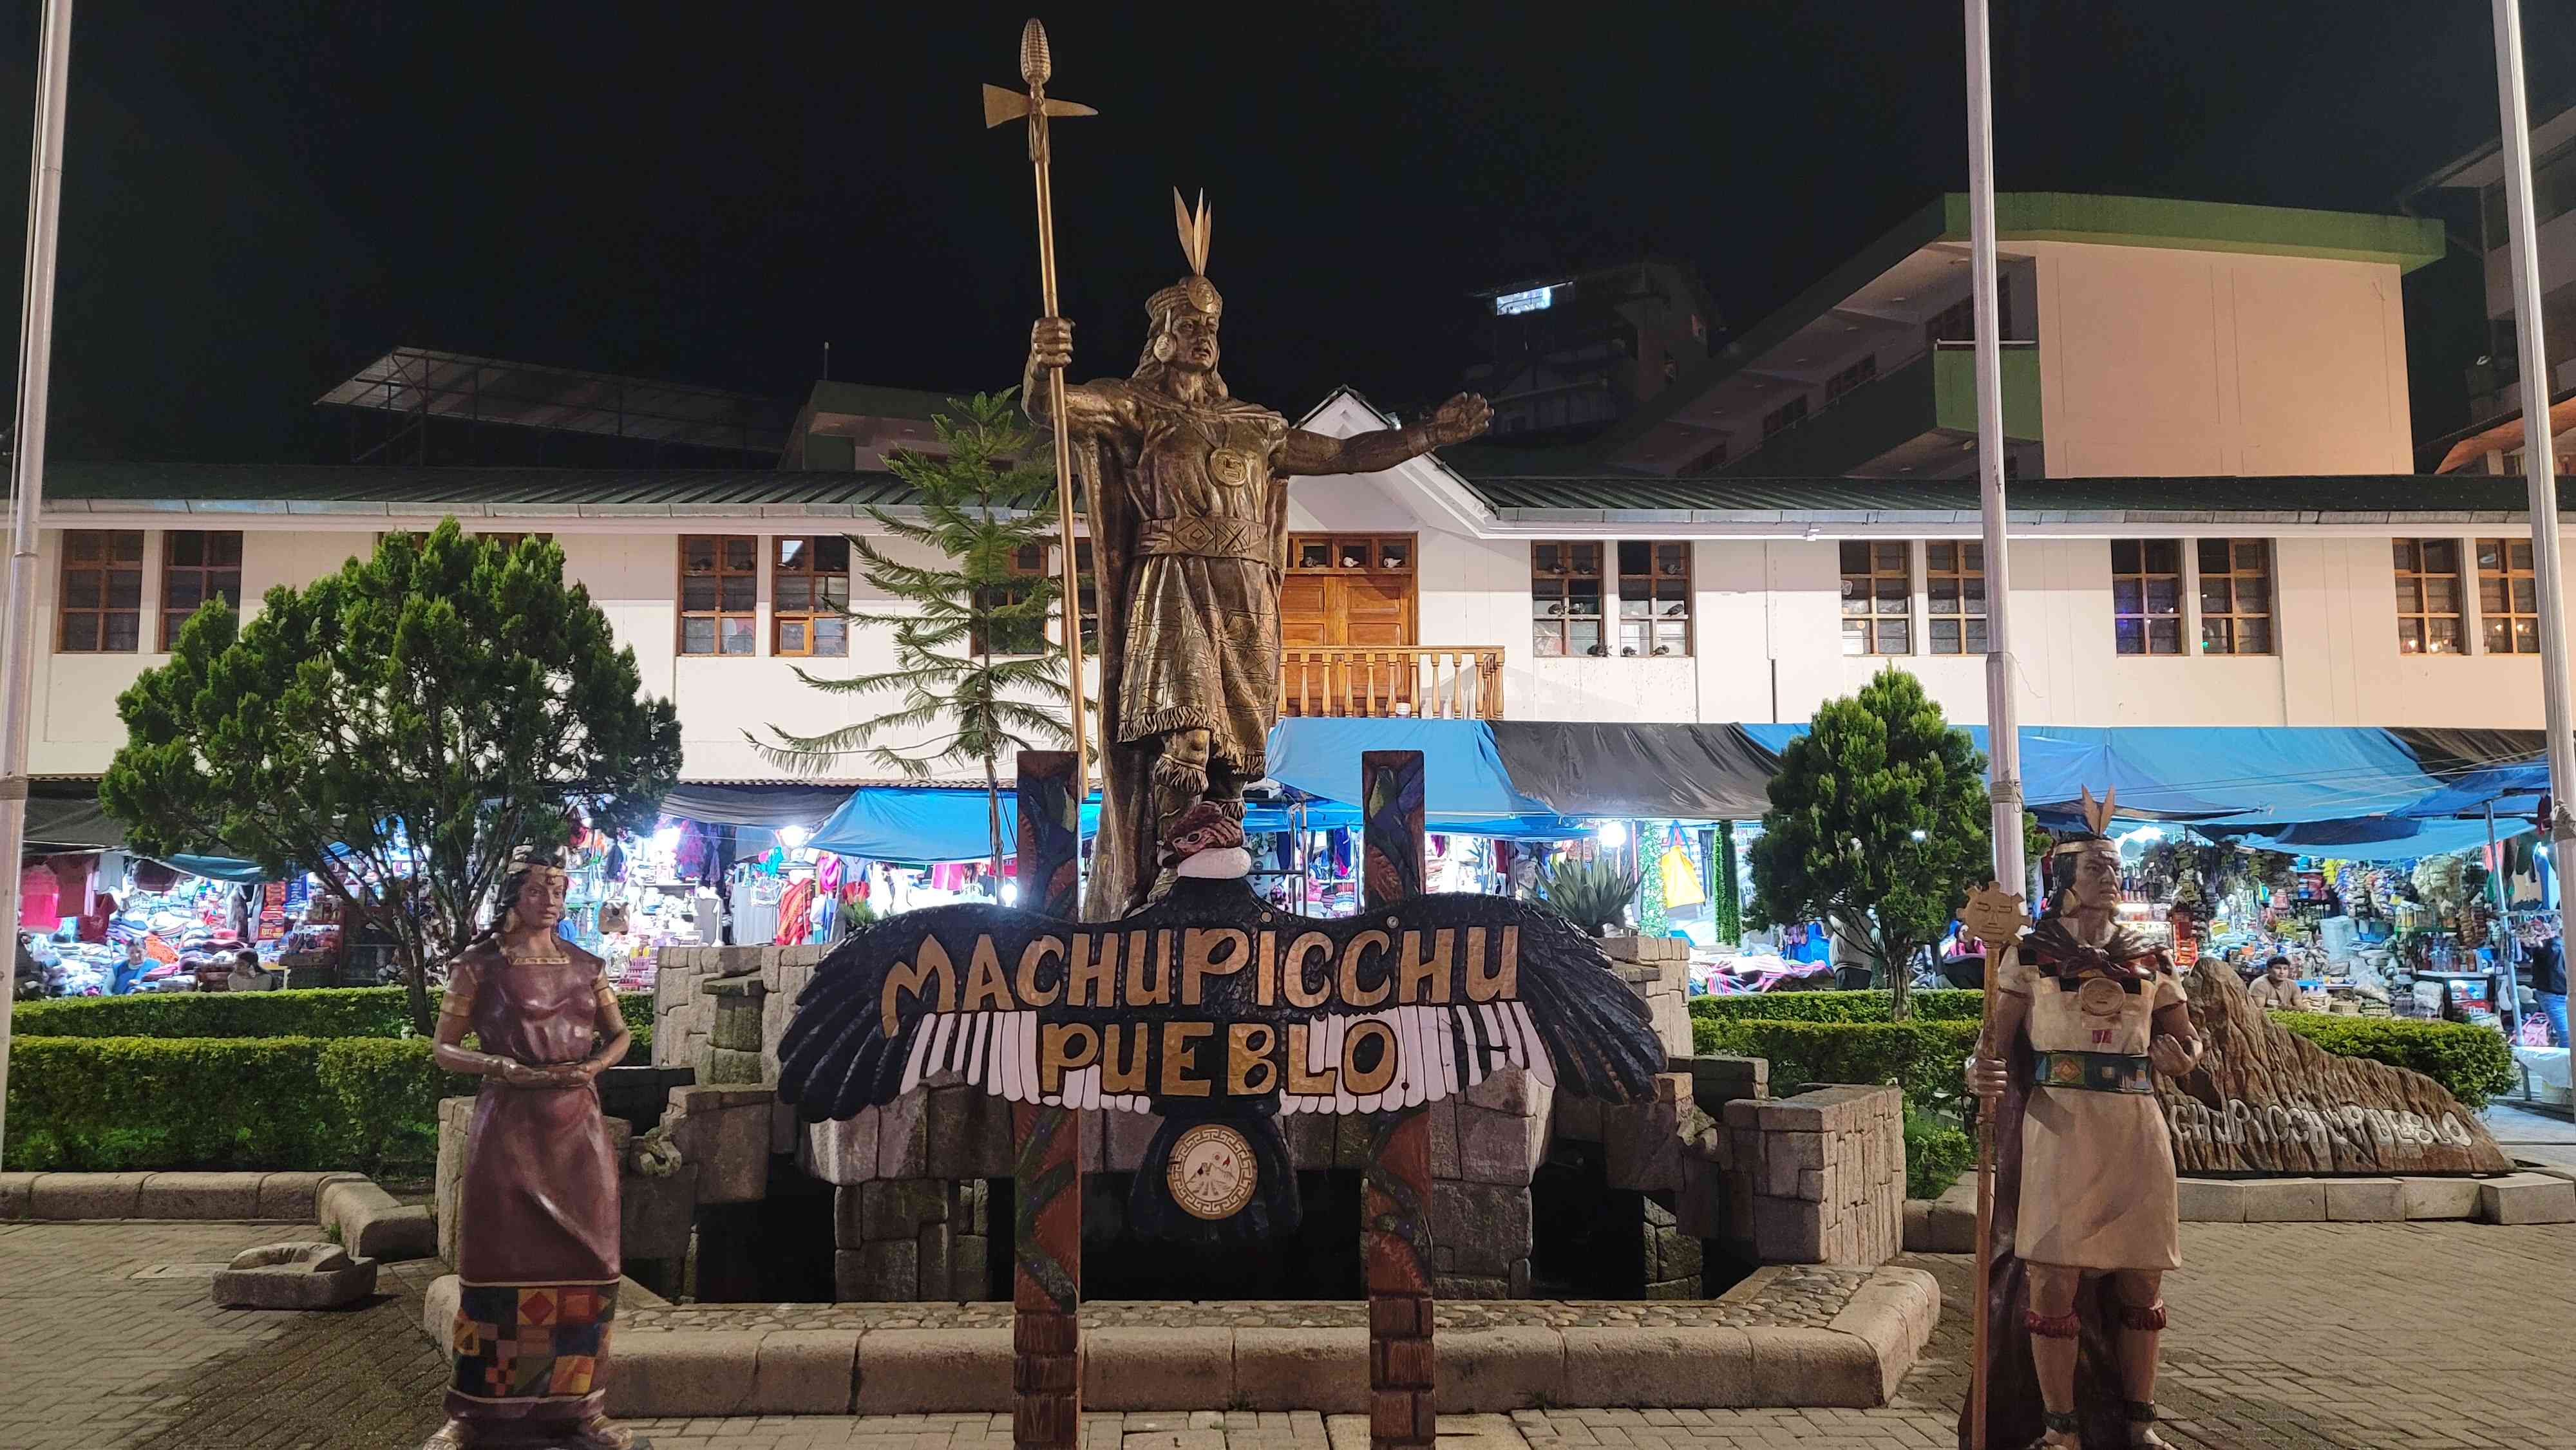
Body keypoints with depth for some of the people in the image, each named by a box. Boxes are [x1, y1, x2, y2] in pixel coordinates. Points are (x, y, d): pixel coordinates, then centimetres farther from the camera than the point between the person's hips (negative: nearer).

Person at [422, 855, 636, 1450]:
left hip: (577, 1127, 3)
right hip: (507, 1126, -3)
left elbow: (619, 1033, 17)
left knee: (581, 1265, 3)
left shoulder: (584, 966, 9)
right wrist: (506, 1068, -16)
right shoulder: (480, 965, 0)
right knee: (500, 1264, -1)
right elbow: (443, 1048, 0)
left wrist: (593, 1066, -4)